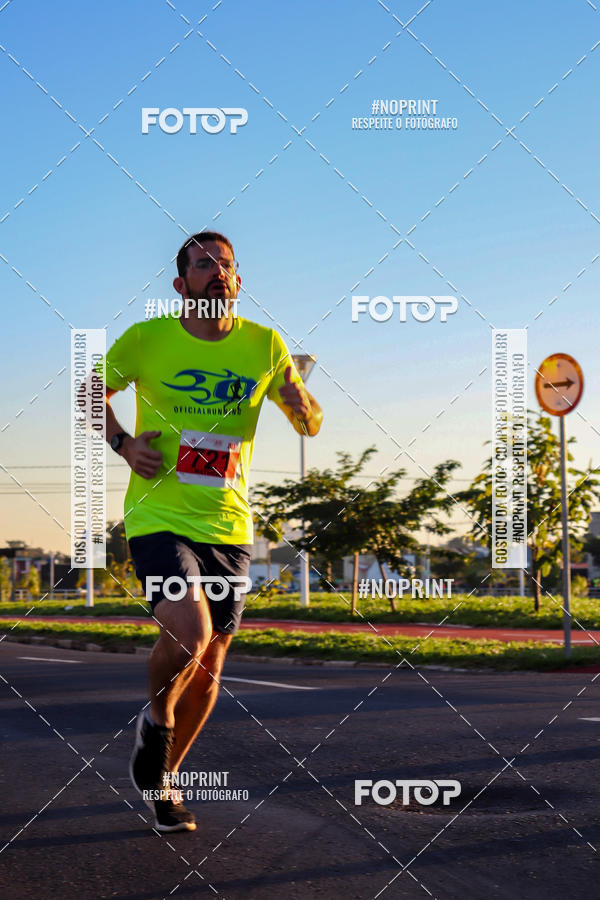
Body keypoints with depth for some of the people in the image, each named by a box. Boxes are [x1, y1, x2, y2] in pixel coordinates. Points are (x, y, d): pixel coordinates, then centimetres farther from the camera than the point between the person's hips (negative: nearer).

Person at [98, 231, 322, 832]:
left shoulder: (264, 346, 0)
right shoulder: (146, 339, -5)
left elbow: (311, 426, 8)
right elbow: (94, 390, 13)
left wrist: (301, 404, -15)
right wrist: (121, 443, -4)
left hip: (229, 526, 3)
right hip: (159, 517, -3)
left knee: (209, 667, 9)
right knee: (188, 636, -25)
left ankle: (164, 779, 31)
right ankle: (155, 720, 8)